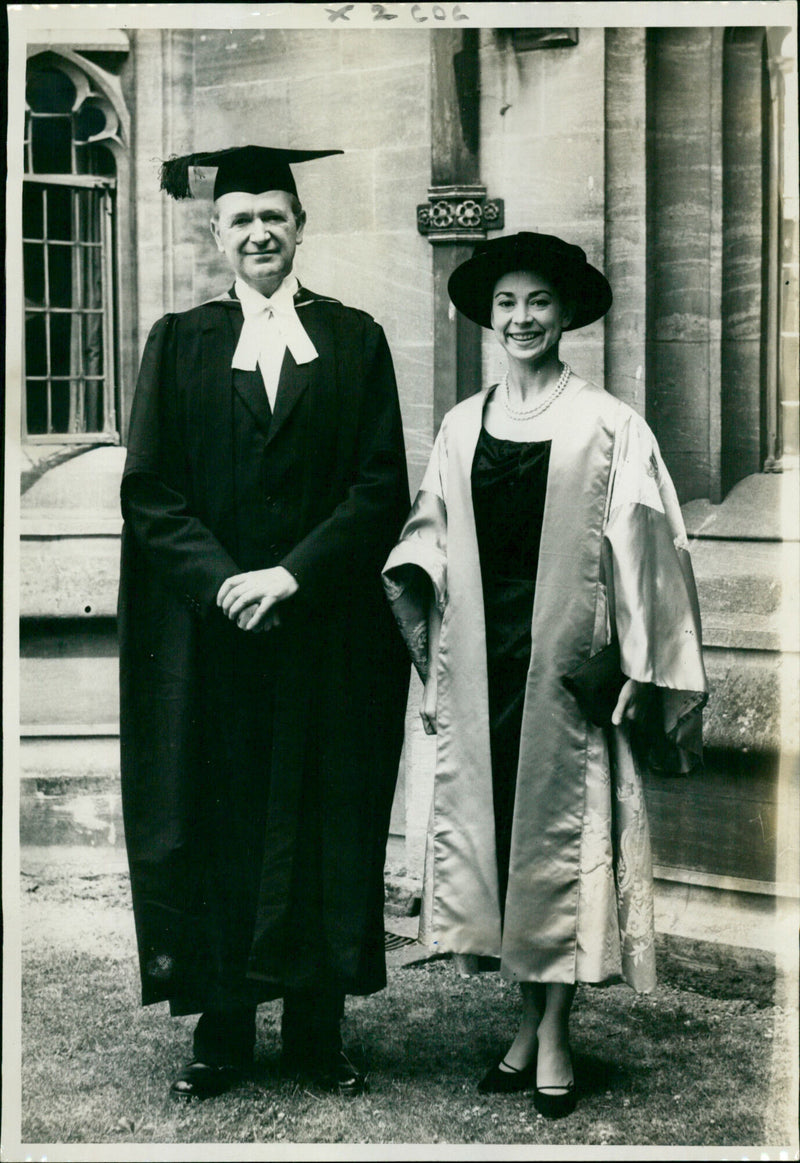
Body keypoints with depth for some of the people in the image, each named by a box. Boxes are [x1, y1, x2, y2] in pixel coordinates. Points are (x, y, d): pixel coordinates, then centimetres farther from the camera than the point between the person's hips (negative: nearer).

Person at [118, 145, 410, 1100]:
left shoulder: (354, 340, 6)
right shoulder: (180, 343, 7)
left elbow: (382, 488, -1)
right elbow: (149, 491, 0)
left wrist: (292, 574, -13)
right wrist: (223, 581, -13)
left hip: (325, 634, 0)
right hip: (208, 636, 0)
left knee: (319, 825, 4)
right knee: (216, 825, 3)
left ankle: (315, 1029, 16)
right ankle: (223, 1030, 15)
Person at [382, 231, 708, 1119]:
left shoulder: (608, 427, -1)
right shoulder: (460, 429, 10)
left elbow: (644, 552, -3)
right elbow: (430, 546, 13)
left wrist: (637, 668, -7)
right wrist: (436, 660, 1)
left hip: (566, 666, -4)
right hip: (481, 666, 4)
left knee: (559, 827, 0)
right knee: (490, 826, 7)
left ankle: (554, 1033, 10)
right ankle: (528, 1022, 19)